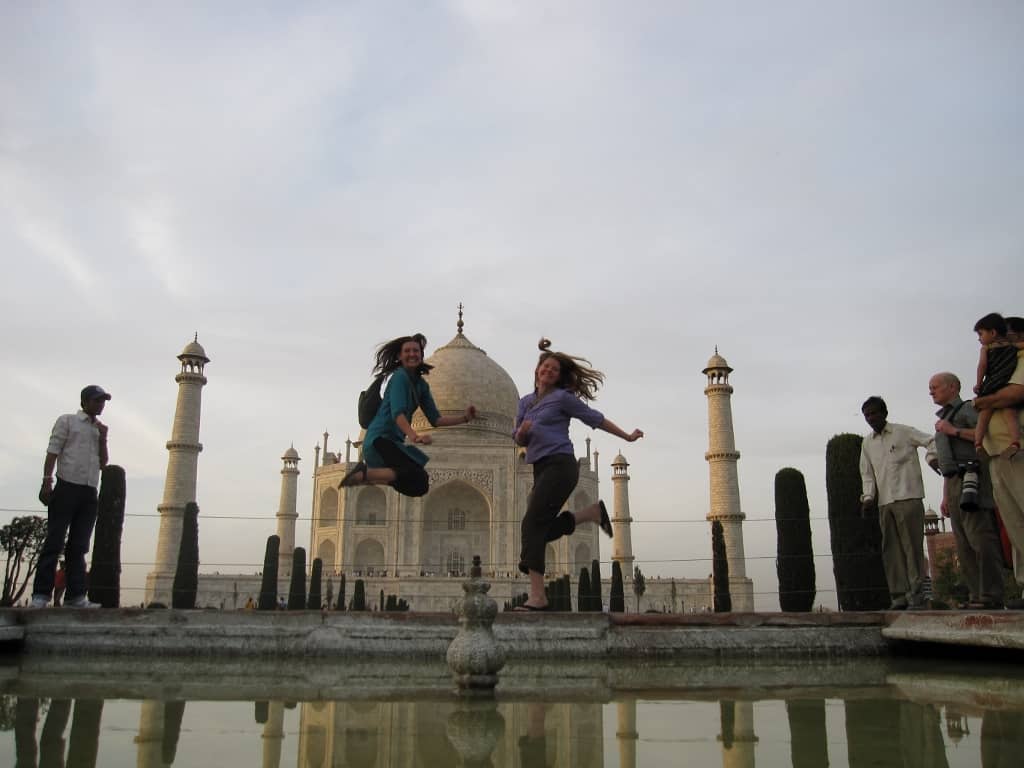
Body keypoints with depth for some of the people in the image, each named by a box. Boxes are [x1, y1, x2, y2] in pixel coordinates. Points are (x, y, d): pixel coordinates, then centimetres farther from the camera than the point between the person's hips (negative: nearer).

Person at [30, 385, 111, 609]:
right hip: (67, 488, -5)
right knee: (54, 542, -6)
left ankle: (76, 596, 2)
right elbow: (53, 451, -3)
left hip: (90, 492, 5)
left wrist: (103, 439, 5)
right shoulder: (67, 421, 6)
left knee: (79, 546, 3)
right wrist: (47, 481, -13)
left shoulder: (100, 429, 21)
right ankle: (40, 595, -4)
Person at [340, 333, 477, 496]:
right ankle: (362, 475, -18)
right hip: (380, 439, -9)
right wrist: (413, 436, -43)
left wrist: (464, 417, 0)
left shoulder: (421, 385, 15)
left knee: (419, 486, 20)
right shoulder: (400, 376, -11)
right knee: (419, 478, -26)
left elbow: (435, 419, 13)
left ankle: (366, 470, 17)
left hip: (394, 442, 9)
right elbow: (397, 412, -26)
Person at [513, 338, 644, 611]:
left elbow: (594, 418, 8)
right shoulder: (526, 402, 19)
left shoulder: (563, 397, 1)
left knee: (533, 523, -17)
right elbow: (519, 440, 17)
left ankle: (537, 596, -19)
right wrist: (522, 431, -7)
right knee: (542, 528, 5)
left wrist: (627, 436, 14)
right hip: (541, 468, 7)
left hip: (560, 464, -7)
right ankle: (594, 512, 23)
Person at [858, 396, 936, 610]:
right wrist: (868, 496, 3)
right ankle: (899, 595, 3)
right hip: (884, 502, 5)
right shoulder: (867, 443, 17)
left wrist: (932, 458, -16)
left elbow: (932, 440, 3)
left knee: (912, 545, -7)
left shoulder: (903, 432, 4)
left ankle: (915, 593, -5)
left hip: (908, 498, -5)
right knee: (891, 550, 2)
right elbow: (867, 474, 16)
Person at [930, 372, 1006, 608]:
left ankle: (991, 596, -17)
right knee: (964, 544, 3)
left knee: (980, 537, -15)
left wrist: (954, 431, -12)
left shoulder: (967, 409, 2)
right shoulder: (944, 419, 28)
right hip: (954, 483, 9)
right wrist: (945, 496, 22)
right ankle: (977, 595, 2)